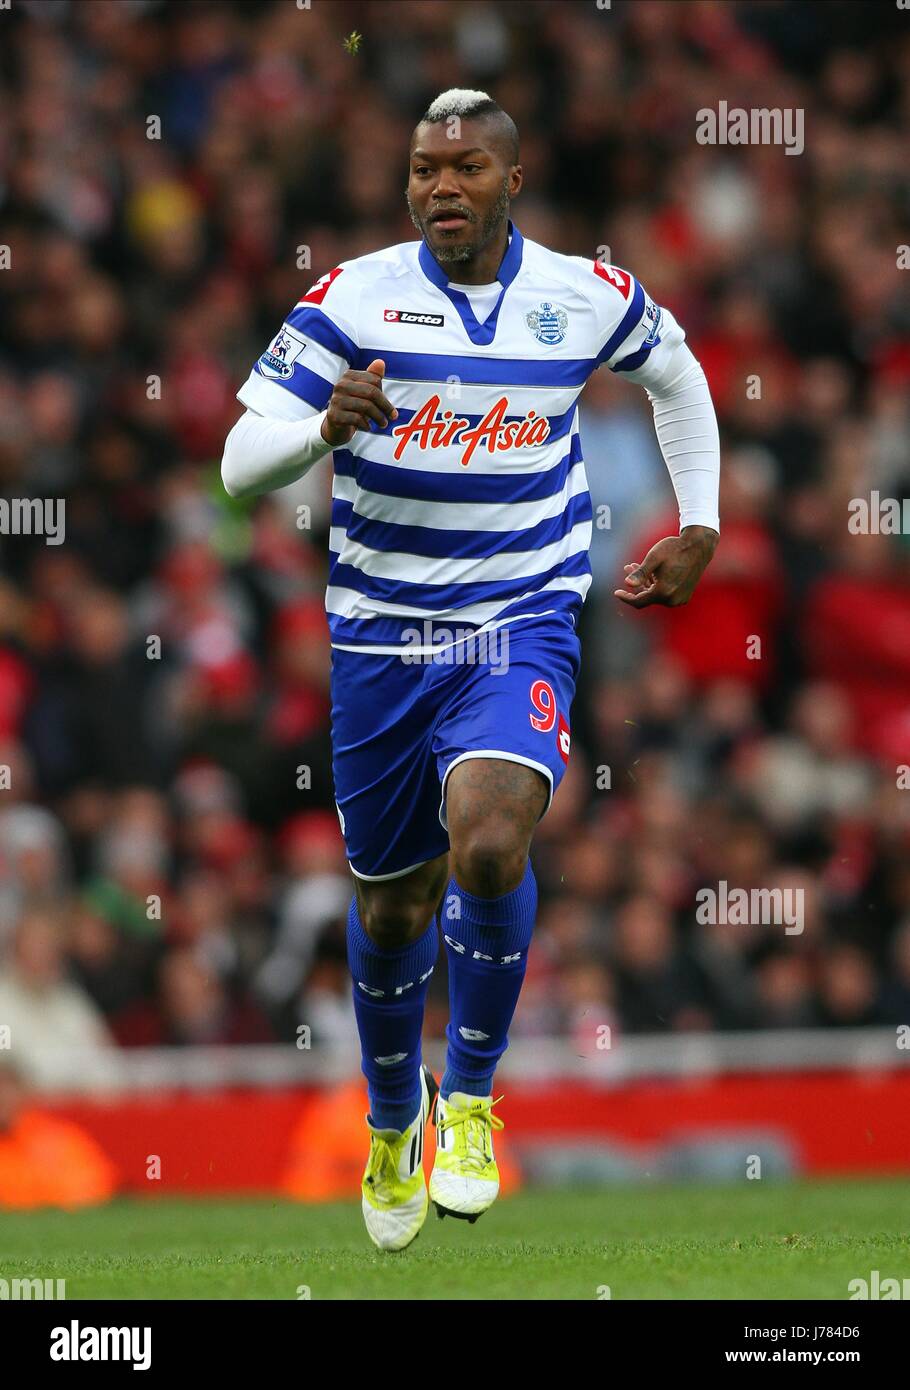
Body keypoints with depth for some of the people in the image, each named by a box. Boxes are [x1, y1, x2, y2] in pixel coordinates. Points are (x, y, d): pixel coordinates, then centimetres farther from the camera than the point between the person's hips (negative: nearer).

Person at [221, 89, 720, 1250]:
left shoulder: (586, 298, -2)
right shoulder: (353, 298, -7)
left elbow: (678, 376, 21)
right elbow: (239, 464, -10)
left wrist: (699, 529, 16)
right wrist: (327, 425, -30)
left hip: (522, 627, -1)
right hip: (381, 634, 1)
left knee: (489, 840, -27)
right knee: (391, 900, 12)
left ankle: (472, 1093, -6)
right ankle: (392, 1121, 39)